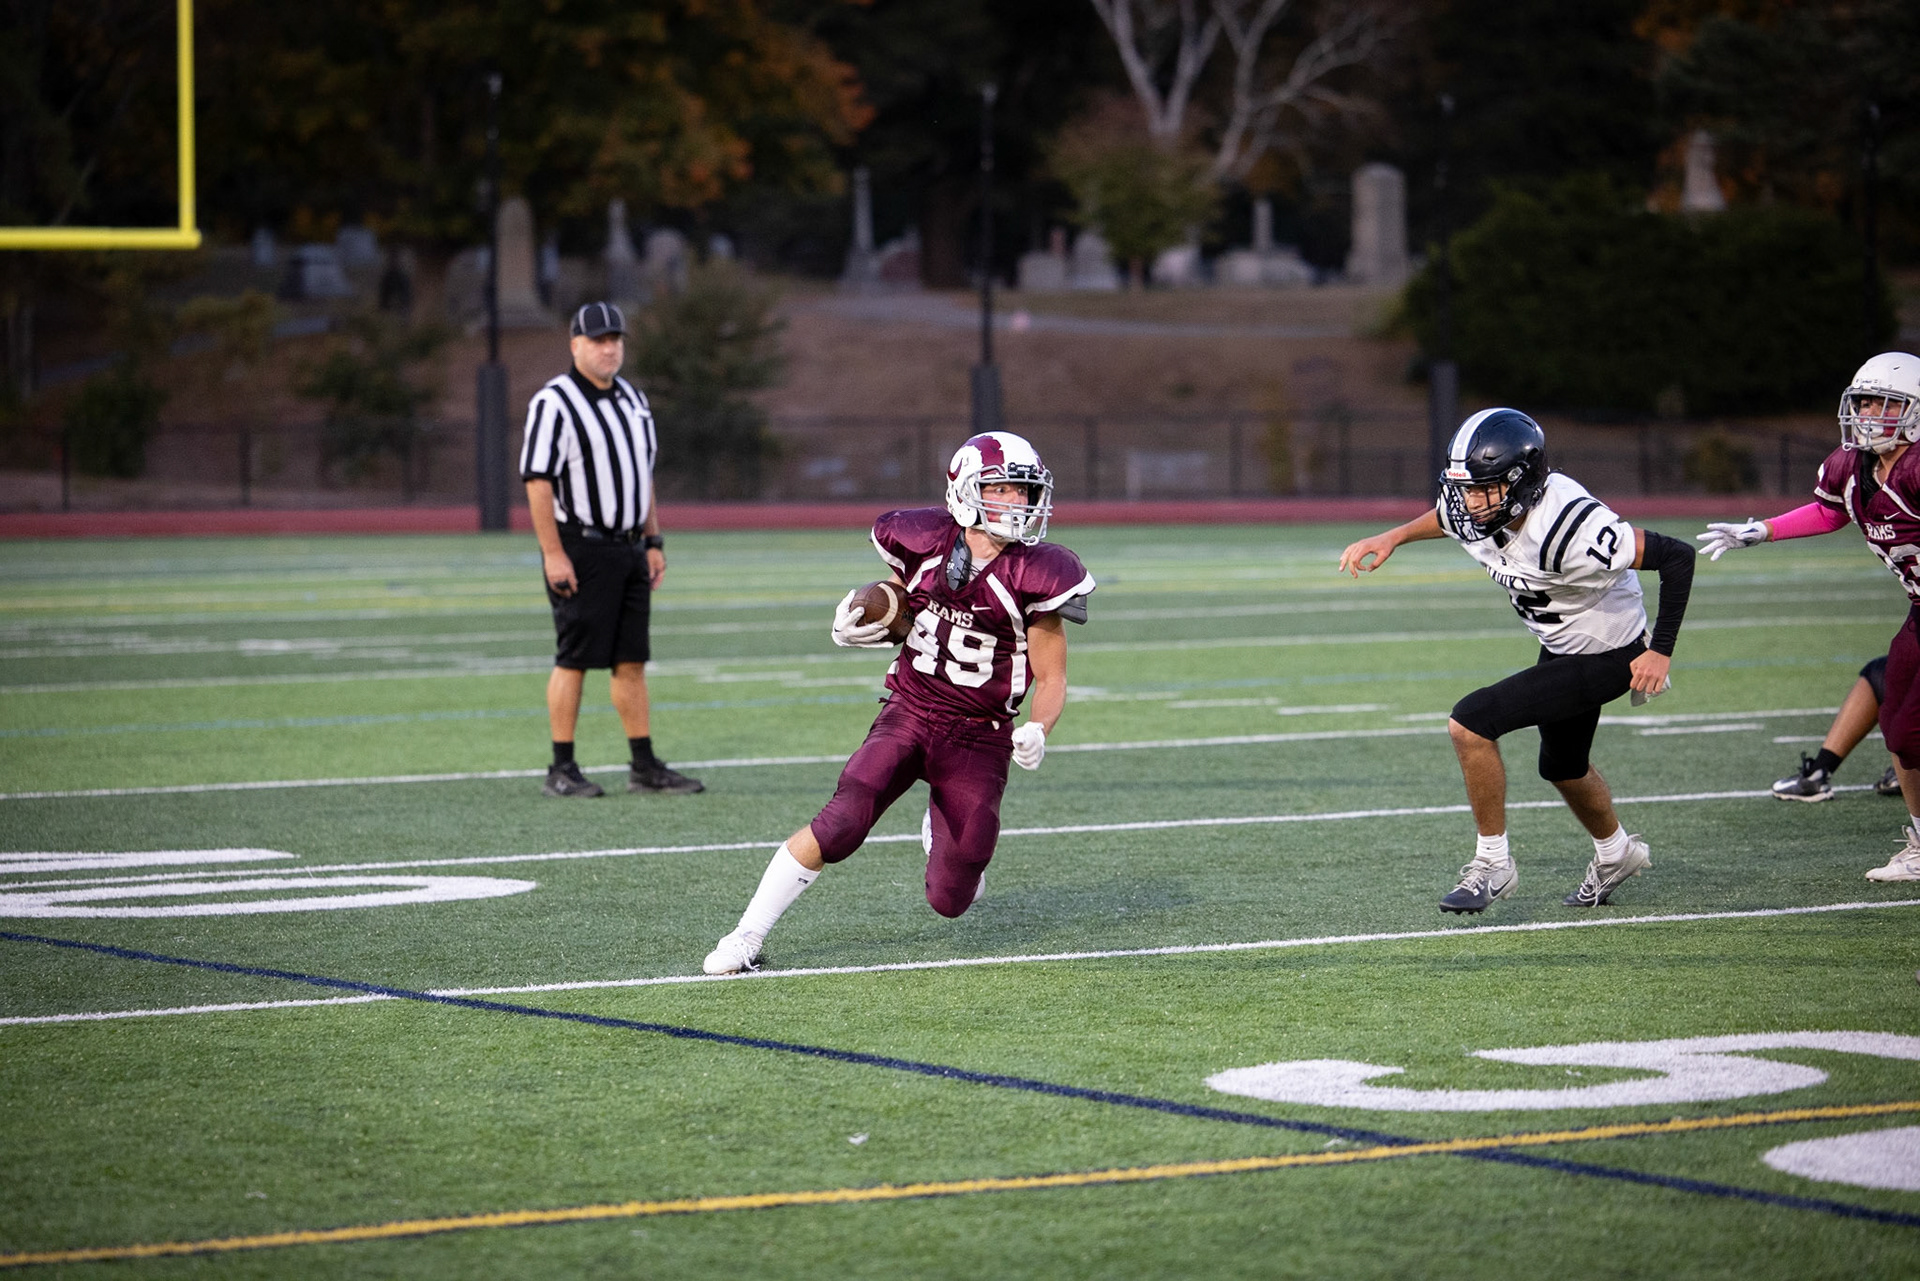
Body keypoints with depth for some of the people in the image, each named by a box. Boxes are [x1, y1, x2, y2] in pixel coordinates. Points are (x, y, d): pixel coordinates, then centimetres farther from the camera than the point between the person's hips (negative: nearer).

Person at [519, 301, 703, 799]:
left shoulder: (633, 399, 14)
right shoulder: (554, 402, -10)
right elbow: (537, 480, -15)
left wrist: (653, 542, 16)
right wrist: (553, 554, -19)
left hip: (628, 548, 7)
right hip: (580, 548, -7)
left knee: (631, 660, 7)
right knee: (574, 659, -5)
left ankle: (644, 766, 10)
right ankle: (562, 770, 0)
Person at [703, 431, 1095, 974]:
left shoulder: (1034, 576, -10)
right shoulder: (926, 544, -2)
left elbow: (1052, 680, -2)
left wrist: (1037, 732, -21)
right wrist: (855, 629, -5)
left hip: (979, 739, -1)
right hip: (909, 712, 1)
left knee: (949, 901, 0)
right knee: (844, 819, -24)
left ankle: (943, 831, 38)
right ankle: (746, 937, -15)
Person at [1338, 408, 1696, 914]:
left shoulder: (1570, 531, -37)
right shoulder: (1472, 511, -16)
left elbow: (1677, 557, -30)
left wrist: (1660, 652, -26)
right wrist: (1391, 538, -2)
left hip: (1606, 657, -8)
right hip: (1558, 646, 8)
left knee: (1471, 722, -18)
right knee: (1561, 766, 29)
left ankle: (1492, 862, -2)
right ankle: (1616, 852, 57)